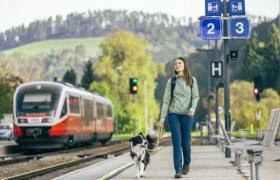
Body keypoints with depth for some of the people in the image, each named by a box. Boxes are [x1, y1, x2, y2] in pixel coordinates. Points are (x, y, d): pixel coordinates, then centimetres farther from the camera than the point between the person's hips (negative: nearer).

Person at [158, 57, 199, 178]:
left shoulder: (192, 80, 5)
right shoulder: (171, 81, 6)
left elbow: (195, 96, 1)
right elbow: (166, 100, 5)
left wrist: (193, 108, -19)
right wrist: (162, 117, 0)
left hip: (187, 114, 0)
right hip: (173, 114, 0)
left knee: (185, 143, 3)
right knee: (177, 142, -8)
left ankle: (186, 164, 29)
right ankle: (178, 170, -8)